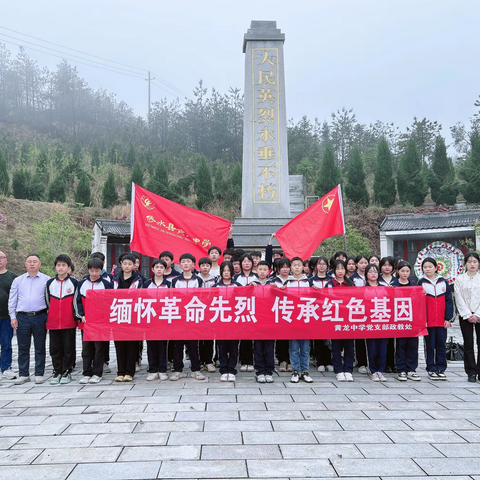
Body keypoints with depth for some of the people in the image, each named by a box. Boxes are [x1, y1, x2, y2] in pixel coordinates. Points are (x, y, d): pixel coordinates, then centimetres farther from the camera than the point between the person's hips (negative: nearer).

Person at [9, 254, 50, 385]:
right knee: (23, 348, 5)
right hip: (22, 317, 2)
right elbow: (12, 300, 11)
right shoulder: (18, 281, 11)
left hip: (40, 317, -2)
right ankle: (23, 374, 14)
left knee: (40, 348, 4)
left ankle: (39, 374, 13)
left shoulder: (46, 280, 5)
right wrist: (13, 317, 4)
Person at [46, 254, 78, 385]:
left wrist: (75, 316, 3)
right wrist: (51, 314, 13)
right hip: (53, 322, 3)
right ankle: (57, 372, 19)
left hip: (69, 323, -3)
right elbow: (47, 301, 16)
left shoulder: (74, 282, 1)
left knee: (68, 348, 2)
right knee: (55, 348, 8)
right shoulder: (50, 283, 9)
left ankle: (66, 372, 13)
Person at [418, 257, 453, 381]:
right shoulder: (421, 283, 2)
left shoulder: (444, 282, 6)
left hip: (442, 321, 1)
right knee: (429, 345, 4)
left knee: (441, 345, 7)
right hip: (428, 321, -1)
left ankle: (441, 368, 16)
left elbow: (449, 301, 5)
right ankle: (431, 369, 13)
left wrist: (448, 318, -1)